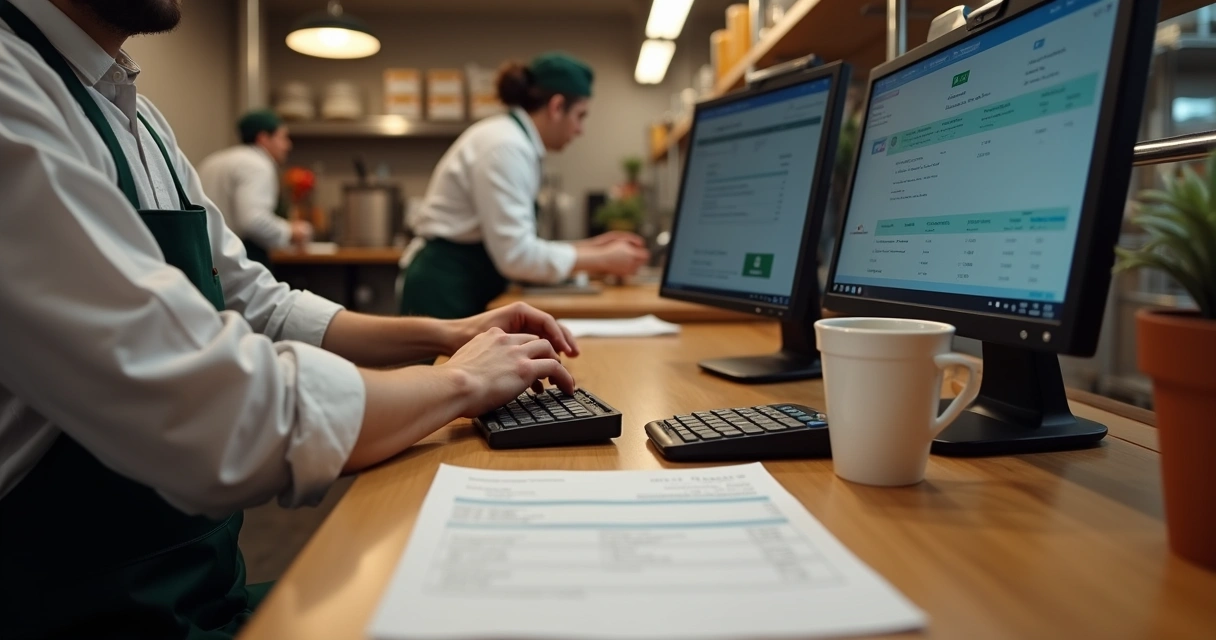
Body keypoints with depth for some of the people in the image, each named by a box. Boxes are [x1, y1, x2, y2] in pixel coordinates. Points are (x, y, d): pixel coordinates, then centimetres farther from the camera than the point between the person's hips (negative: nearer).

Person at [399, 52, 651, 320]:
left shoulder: (511, 138, 11)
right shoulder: (505, 145, -18)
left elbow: (513, 245, 12)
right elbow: (515, 254, -22)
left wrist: (589, 247, 9)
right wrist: (602, 260, -13)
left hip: (464, 289, 10)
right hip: (446, 291, -10)